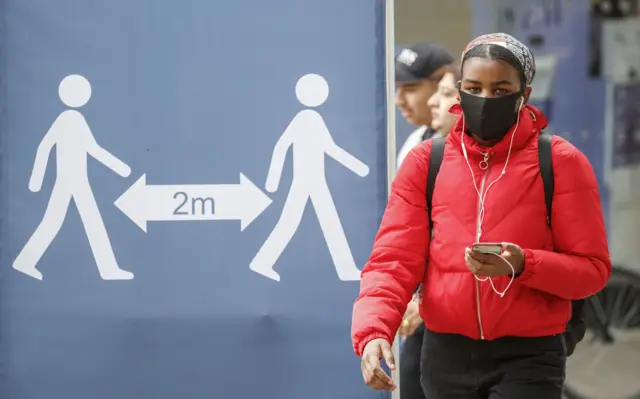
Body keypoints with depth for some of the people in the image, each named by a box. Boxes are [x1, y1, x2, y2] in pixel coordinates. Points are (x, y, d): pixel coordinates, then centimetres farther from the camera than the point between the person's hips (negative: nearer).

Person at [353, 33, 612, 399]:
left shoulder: (561, 162, -3)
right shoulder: (425, 162, 4)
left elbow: (593, 268, -4)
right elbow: (394, 259, -2)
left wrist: (524, 266, -23)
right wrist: (373, 332, -20)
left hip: (529, 356, -3)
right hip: (447, 354, 3)